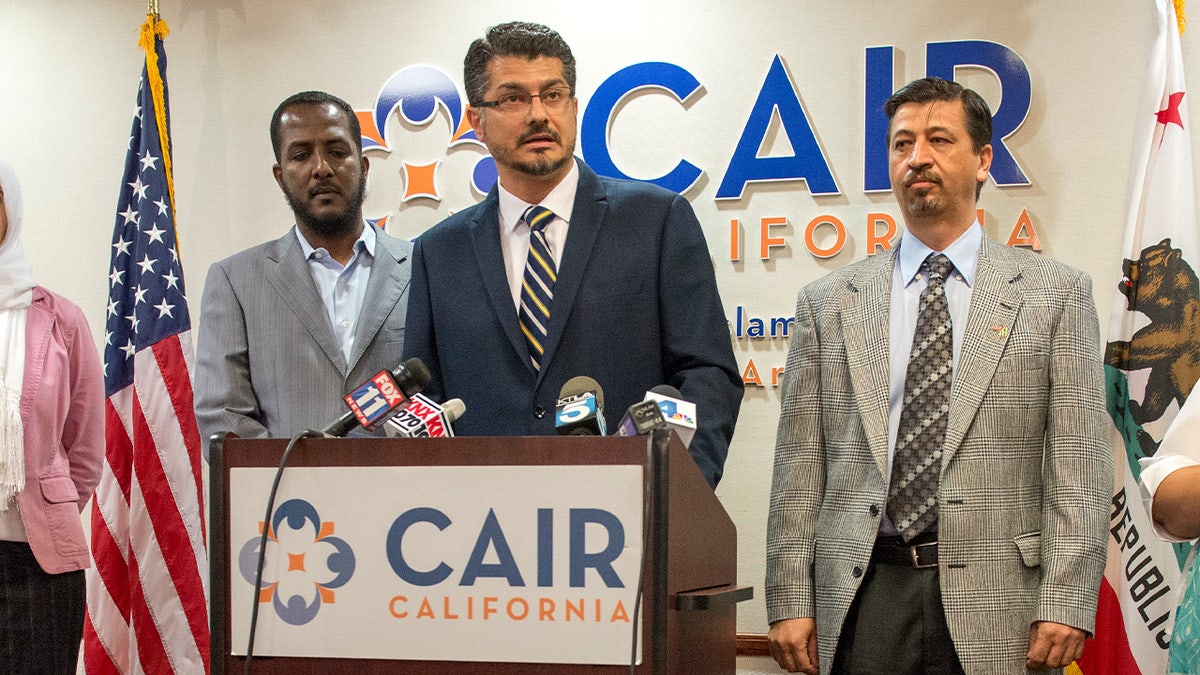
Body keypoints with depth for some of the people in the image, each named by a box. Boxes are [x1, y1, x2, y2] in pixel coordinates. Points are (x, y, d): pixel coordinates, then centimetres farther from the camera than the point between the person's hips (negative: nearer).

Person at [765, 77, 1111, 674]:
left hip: (996, 601, -1)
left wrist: (1066, 602, -9)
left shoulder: (1055, 294, 5)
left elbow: (1078, 462, 0)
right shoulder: (828, 303, 10)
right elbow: (799, 463, 7)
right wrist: (790, 603, 0)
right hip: (865, 597, 1)